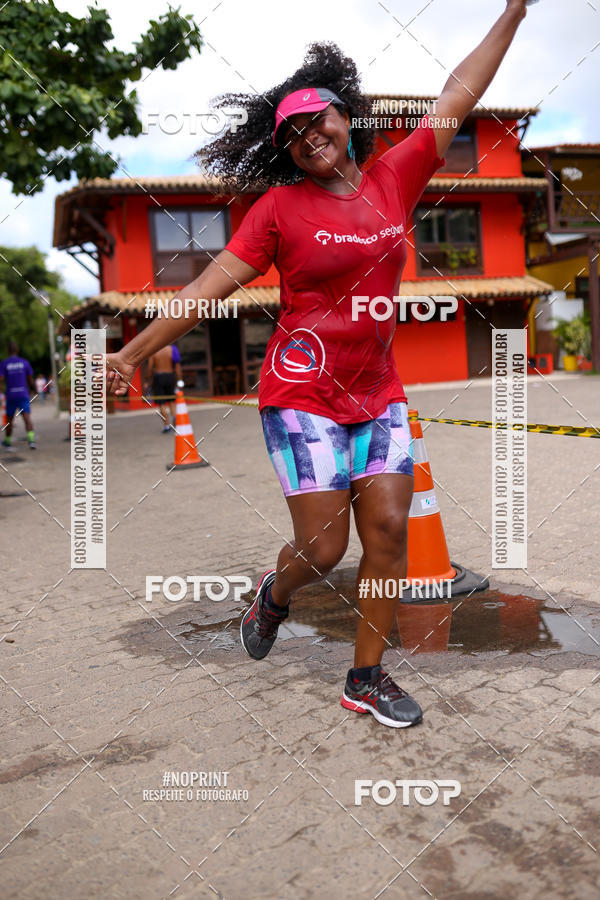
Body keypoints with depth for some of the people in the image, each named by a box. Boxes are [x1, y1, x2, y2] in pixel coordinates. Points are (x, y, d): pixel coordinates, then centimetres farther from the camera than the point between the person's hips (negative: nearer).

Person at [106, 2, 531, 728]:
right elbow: (210, 285, -5)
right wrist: (131, 354, -7)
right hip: (304, 397, -4)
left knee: (389, 532, 0)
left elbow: (457, 97, 15)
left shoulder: (395, 178, 7)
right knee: (323, 548, -3)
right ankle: (274, 594, 34)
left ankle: (366, 677, 17)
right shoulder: (280, 208, -3)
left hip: (378, 395, 4)